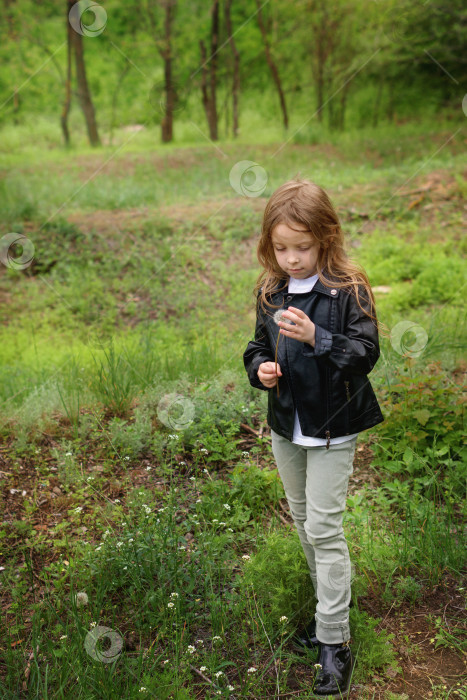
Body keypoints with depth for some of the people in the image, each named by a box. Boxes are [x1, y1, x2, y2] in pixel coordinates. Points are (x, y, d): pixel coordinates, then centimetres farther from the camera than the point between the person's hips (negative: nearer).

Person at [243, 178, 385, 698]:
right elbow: (258, 347, 11)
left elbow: (366, 353, -19)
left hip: (331, 429, -6)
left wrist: (316, 338, -34)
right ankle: (329, 607, 37)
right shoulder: (271, 293, 1)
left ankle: (334, 641, 8)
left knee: (324, 528, -5)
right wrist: (260, 369, -11)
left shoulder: (348, 291, -16)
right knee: (302, 520, 18)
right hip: (286, 426, 6)